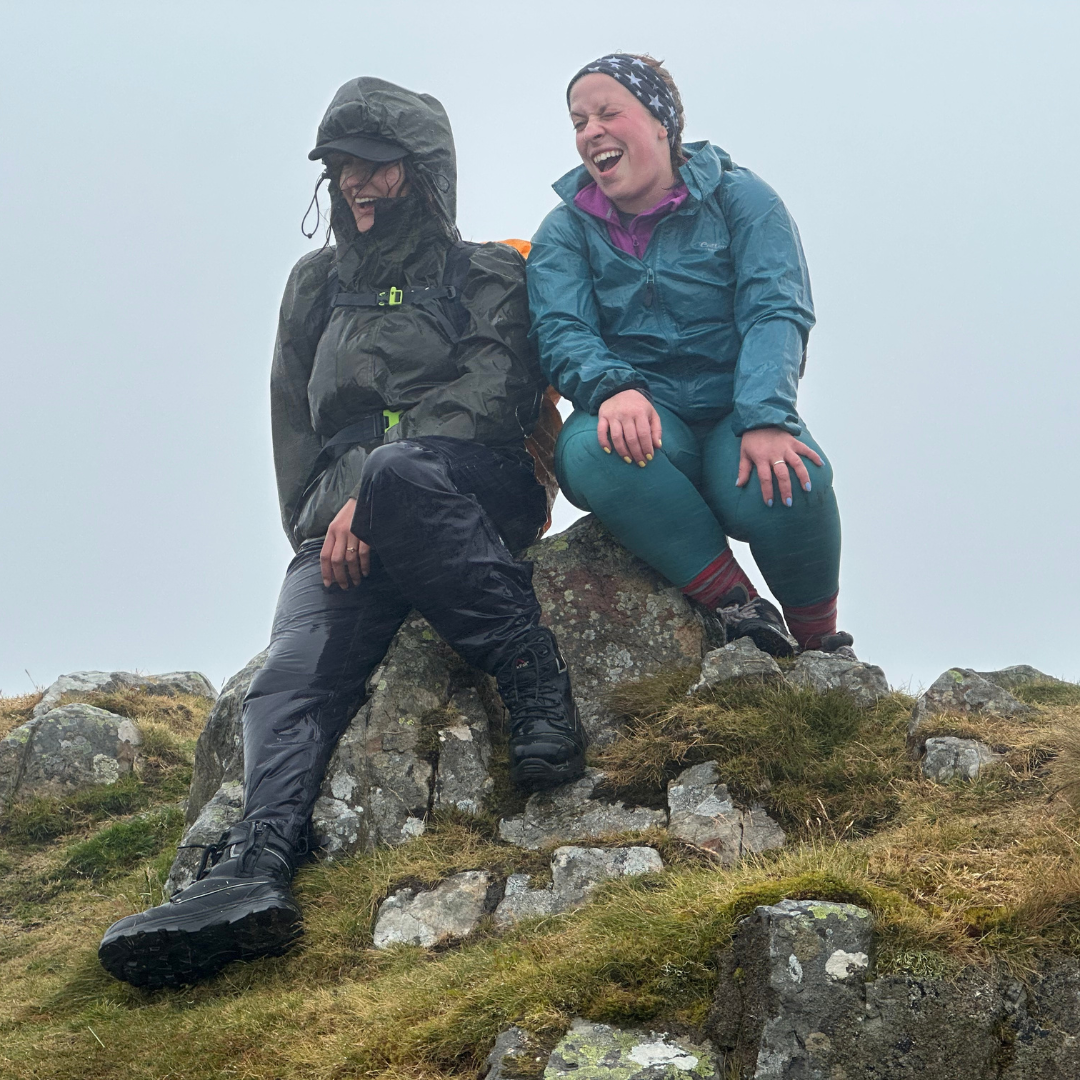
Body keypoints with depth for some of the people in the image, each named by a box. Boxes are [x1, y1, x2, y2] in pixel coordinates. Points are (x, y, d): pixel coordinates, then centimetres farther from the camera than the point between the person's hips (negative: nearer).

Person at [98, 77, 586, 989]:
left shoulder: (488, 278, 12)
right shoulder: (317, 287, 26)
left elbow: (486, 399, -4)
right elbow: (295, 430, 21)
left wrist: (368, 496, -15)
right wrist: (328, 529, 3)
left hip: (469, 499, -3)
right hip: (343, 525, 3)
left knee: (395, 472, -39)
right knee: (296, 672, -25)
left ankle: (532, 676, -34)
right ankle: (255, 868, -45)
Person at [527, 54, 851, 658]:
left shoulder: (741, 199, 5)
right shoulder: (567, 231, 11)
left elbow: (776, 313, -9)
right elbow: (561, 333, -4)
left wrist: (766, 420, -28)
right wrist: (614, 387, -29)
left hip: (736, 413, -1)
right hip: (645, 422, 1)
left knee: (786, 483, -35)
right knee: (587, 450, -35)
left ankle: (820, 641, -7)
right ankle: (738, 608, -26)